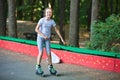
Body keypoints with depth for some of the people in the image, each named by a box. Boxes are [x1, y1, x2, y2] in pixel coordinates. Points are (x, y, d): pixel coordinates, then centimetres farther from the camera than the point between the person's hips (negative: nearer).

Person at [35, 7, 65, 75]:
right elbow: (36, 29, -15)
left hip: (47, 39, 3)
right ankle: (38, 67, 0)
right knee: (41, 52, -13)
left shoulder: (52, 21, -5)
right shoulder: (42, 20, -14)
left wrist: (61, 38, 2)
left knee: (49, 53, -2)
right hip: (40, 38, -3)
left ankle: (50, 67, 14)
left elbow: (57, 30, 2)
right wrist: (43, 36, -21)